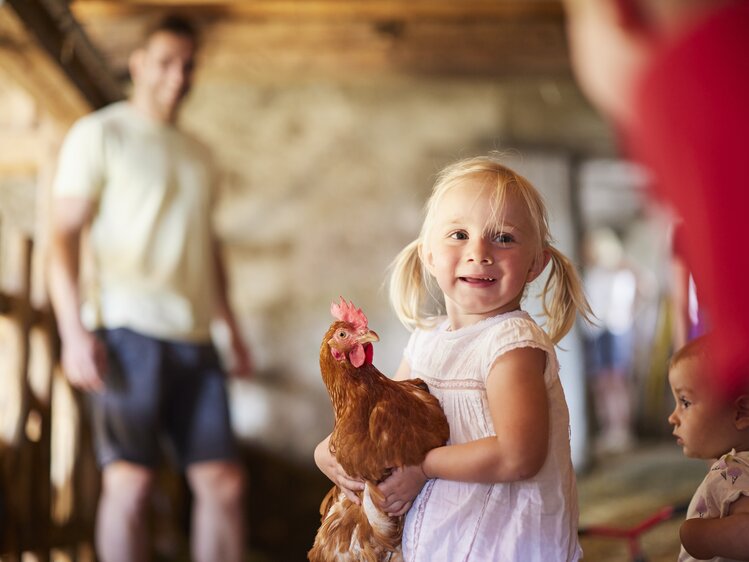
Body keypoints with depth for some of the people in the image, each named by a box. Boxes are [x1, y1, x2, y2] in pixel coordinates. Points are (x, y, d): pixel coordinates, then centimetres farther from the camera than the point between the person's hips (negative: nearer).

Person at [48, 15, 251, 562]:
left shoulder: (197, 153, 23)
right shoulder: (100, 134, 3)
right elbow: (64, 235, -4)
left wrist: (232, 326, 18)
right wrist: (75, 331, -15)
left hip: (194, 336, 6)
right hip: (129, 329, -6)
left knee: (224, 481, 0)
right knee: (130, 481, -8)